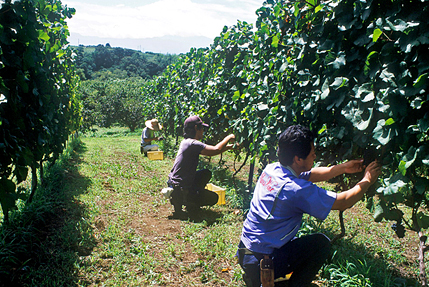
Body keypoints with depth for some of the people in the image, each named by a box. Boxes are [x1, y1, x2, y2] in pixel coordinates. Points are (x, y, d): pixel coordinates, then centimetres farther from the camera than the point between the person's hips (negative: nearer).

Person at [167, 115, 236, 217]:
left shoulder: (186, 142, 10)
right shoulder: (192, 144, -21)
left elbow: (211, 151, 16)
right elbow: (215, 150, -25)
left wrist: (230, 146, 16)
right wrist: (228, 138, -8)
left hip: (174, 182, 9)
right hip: (179, 189, -9)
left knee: (207, 173, 21)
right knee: (213, 198, 5)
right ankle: (179, 200, 1)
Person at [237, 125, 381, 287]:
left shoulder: (271, 169, -3)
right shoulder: (298, 190, -25)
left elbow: (310, 175, 13)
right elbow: (343, 202, -13)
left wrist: (343, 168, 13)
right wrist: (367, 180, 3)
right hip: (262, 263, -8)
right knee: (322, 243, 2)